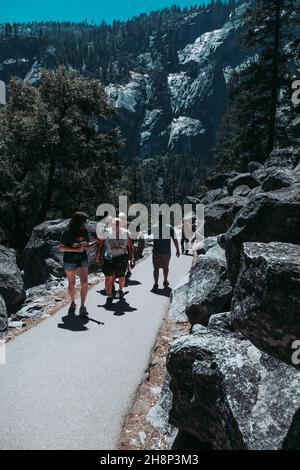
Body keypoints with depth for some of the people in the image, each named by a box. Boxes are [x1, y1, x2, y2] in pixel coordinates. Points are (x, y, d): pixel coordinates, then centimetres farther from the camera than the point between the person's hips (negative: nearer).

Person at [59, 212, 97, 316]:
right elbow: (61, 248, -16)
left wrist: (97, 241, -5)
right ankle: (73, 303, 35)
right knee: (72, 284, 11)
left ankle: (82, 306, -1)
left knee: (84, 283, -11)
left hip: (83, 260, 3)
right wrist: (76, 249, -25)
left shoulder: (85, 231, -3)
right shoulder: (67, 233, -16)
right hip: (70, 261, -2)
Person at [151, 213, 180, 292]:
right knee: (166, 267, 18)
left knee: (156, 268, 4)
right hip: (166, 252, 1)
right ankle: (165, 282, 33)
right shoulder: (170, 227, -6)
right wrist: (178, 250, 2)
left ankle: (156, 285, -6)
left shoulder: (153, 227, -5)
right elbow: (175, 239, -7)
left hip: (156, 251, -1)